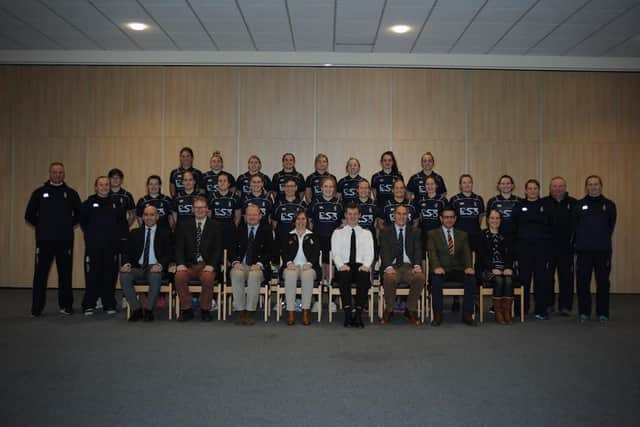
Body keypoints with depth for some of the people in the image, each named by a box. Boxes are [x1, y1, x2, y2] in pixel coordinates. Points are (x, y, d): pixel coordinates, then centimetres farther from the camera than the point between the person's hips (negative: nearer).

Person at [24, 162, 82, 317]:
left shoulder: (71, 193, 7)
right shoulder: (40, 192, 5)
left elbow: (79, 214, 14)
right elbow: (29, 214, 9)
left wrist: (68, 225, 6)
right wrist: (41, 226, 5)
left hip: (65, 240, 1)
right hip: (44, 240, 0)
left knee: (65, 274, 6)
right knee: (40, 274, 1)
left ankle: (66, 306, 15)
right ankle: (36, 308, 8)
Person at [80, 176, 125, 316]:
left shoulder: (116, 204, 10)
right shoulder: (88, 203, 4)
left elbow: (121, 221, 18)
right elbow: (83, 221, 8)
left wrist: (116, 235, 8)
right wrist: (90, 234, 8)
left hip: (111, 246, 2)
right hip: (93, 246, -2)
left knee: (110, 276, 3)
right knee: (92, 276, -1)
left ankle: (109, 305, 13)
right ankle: (89, 305, 7)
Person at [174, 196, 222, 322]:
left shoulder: (214, 226, 8)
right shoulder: (184, 225, 13)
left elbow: (218, 249, 1)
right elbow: (179, 247, 6)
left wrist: (211, 265, -15)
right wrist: (180, 264, -12)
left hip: (207, 265, -1)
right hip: (188, 265, 2)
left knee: (208, 278, -34)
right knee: (179, 277, -30)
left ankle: (205, 310, -12)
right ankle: (186, 309, -12)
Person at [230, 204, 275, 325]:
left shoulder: (266, 231, 10)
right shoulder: (239, 230, 17)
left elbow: (270, 252, 1)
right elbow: (232, 249, 10)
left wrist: (259, 264, -17)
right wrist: (235, 262, -12)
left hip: (258, 267, -2)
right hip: (240, 265, 2)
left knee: (254, 275, -36)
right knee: (236, 275, -32)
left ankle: (250, 312, -28)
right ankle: (240, 311, -25)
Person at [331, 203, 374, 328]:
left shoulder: (366, 233, 19)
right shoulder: (338, 232, 17)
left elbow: (369, 253, 7)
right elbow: (335, 252, 4)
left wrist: (366, 265, -15)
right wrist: (341, 265, -16)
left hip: (361, 266, 1)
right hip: (344, 266, 0)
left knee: (365, 277, -35)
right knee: (343, 276, -36)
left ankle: (358, 315, -30)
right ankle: (348, 314, -31)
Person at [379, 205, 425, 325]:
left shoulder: (415, 232, 19)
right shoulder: (385, 232, 12)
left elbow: (418, 251, 6)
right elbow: (384, 251, -1)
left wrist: (417, 265, -14)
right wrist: (388, 266, -20)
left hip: (409, 266, 2)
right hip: (392, 266, -1)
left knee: (420, 277, -32)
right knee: (389, 278, -36)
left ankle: (411, 310, -11)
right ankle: (389, 310, -11)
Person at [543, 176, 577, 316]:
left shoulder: (573, 203, 4)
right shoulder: (543, 203, 2)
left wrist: (574, 240, -2)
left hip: (566, 247, 0)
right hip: (547, 247, 0)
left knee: (566, 277, 3)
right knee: (547, 276, 6)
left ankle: (565, 306, 12)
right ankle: (547, 304, 19)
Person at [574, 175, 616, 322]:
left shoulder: (609, 205, 5)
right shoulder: (579, 205, 4)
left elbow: (611, 226, 10)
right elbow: (574, 226, 8)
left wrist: (603, 241, 8)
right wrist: (580, 241, 5)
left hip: (603, 250, 0)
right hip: (584, 250, 0)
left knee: (603, 281, 4)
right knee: (583, 282, 2)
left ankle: (602, 313, 14)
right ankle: (584, 312, 12)